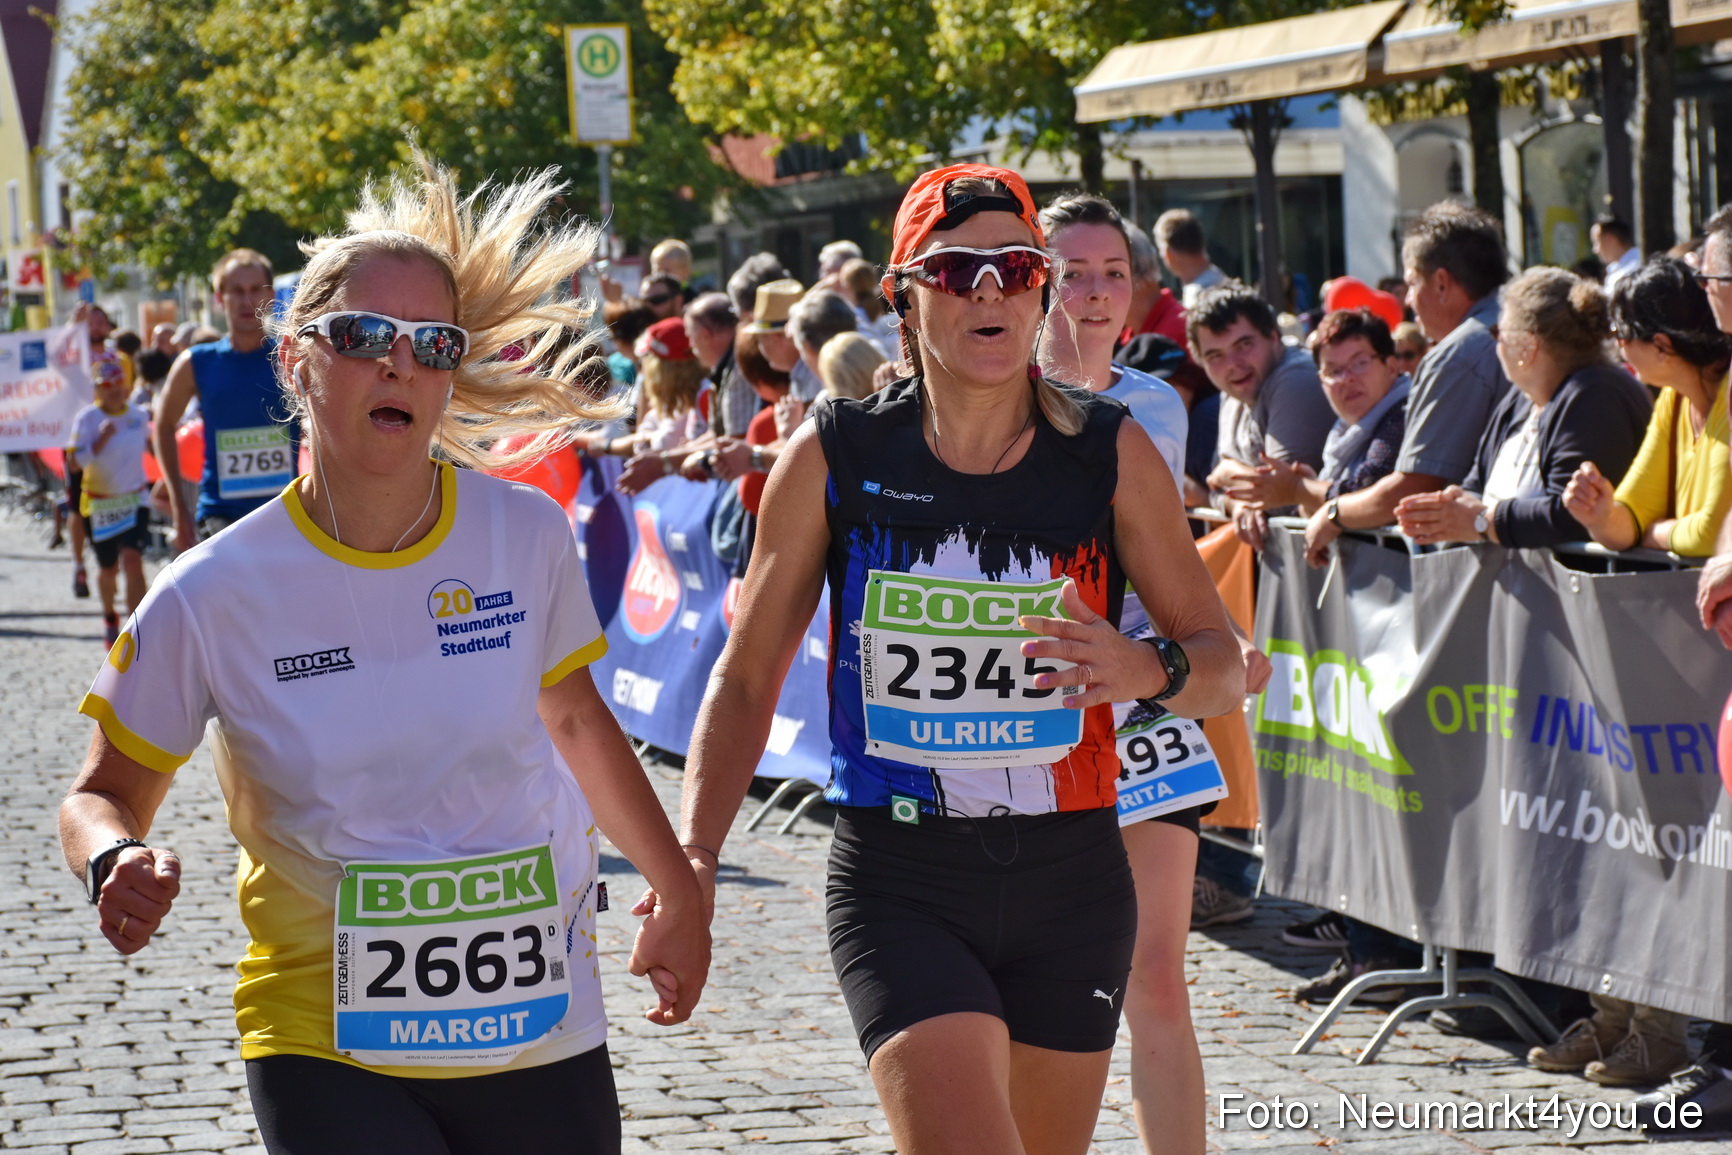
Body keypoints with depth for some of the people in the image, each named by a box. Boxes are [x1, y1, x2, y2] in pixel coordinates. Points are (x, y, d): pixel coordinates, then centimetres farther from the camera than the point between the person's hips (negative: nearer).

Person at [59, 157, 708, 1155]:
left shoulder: (528, 537, -4)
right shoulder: (213, 594, -9)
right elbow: (108, 792, 2)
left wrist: (680, 893, 20)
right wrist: (117, 862, -20)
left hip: (543, 1035, 3)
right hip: (326, 1051, -3)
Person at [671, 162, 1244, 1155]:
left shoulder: (1111, 455, 1)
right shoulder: (835, 456, -1)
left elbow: (1226, 666, 5)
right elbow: (748, 678, 6)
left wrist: (1150, 670, -19)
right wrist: (694, 860, -6)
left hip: (1072, 883, 2)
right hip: (899, 885, -2)